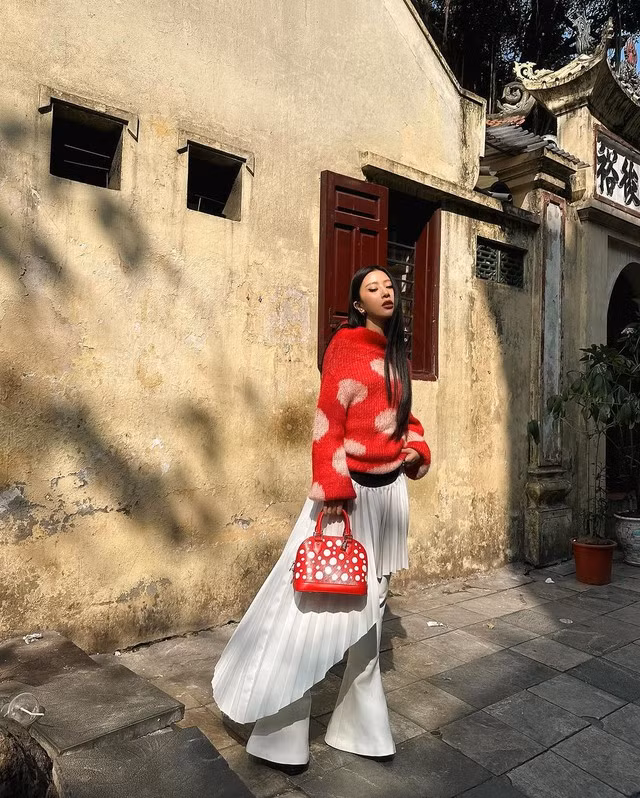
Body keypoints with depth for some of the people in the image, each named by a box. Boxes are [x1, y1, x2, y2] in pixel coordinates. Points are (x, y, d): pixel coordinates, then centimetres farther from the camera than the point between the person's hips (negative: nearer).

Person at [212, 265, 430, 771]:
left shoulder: (397, 354, 14)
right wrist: (332, 488, -20)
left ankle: (360, 722, 30)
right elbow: (328, 418, -14)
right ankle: (281, 732, 12)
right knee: (317, 596, -5)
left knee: (369, 600, 14)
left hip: (390, 490, 7)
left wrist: (417, 448, 3)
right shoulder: (345, 344, -7)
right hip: (351, 488, -7)